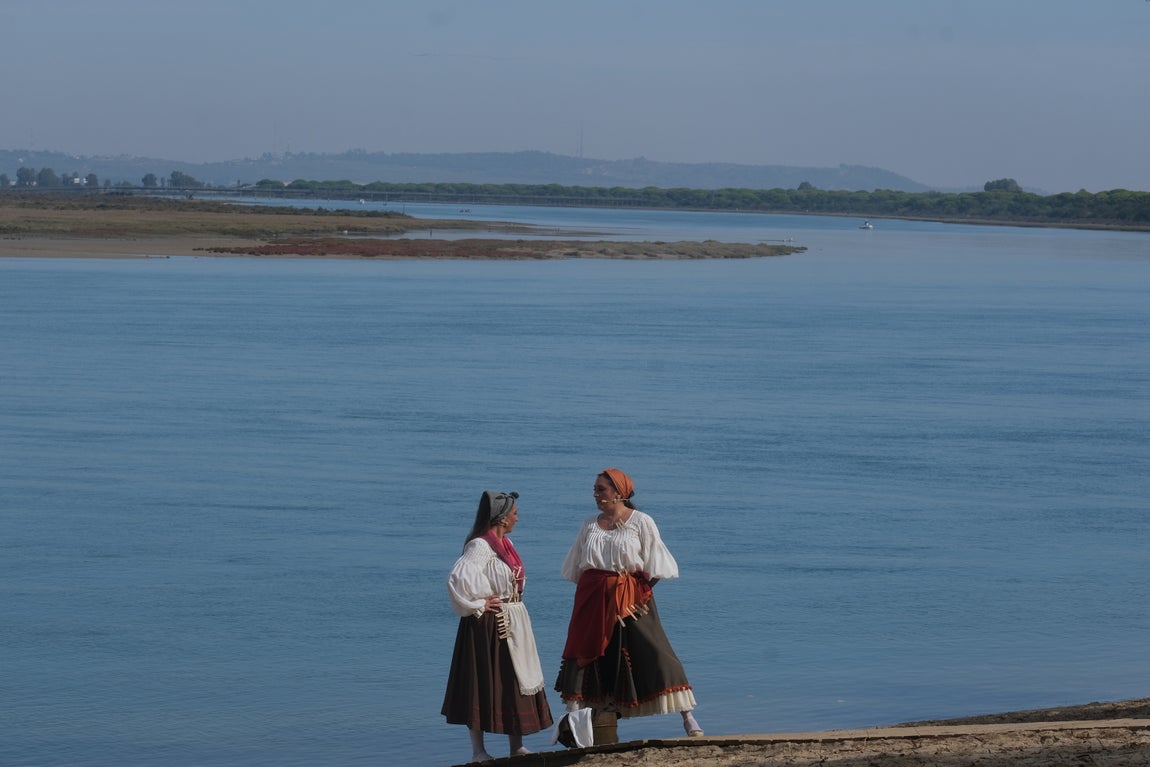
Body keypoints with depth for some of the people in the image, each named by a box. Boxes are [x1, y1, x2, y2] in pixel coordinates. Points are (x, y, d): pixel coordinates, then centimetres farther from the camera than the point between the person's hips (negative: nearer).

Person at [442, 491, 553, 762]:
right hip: (489, 625, -9)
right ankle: (478, 751, 4)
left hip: (513, 624, 9)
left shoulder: (505, 544, 12)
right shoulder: (480, 546, -17)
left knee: (515, 682, 12)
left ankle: (516, 747, 19)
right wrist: (477, 605, -18)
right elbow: (457, 579, -29)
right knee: (485, 684, -2)